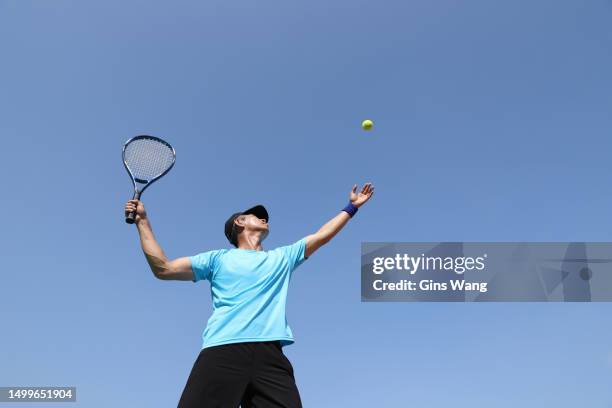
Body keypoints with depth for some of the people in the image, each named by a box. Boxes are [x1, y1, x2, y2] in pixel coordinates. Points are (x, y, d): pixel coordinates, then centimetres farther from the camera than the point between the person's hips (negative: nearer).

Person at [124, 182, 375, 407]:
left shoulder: (283, 257, 30)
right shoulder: (218, 258, 21)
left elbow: (322, 235, 36)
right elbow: (163, 269, 18)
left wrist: (351, 207, 41)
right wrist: (143, 222, 17)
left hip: (269, 353, 2)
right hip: (222, 351, -2)